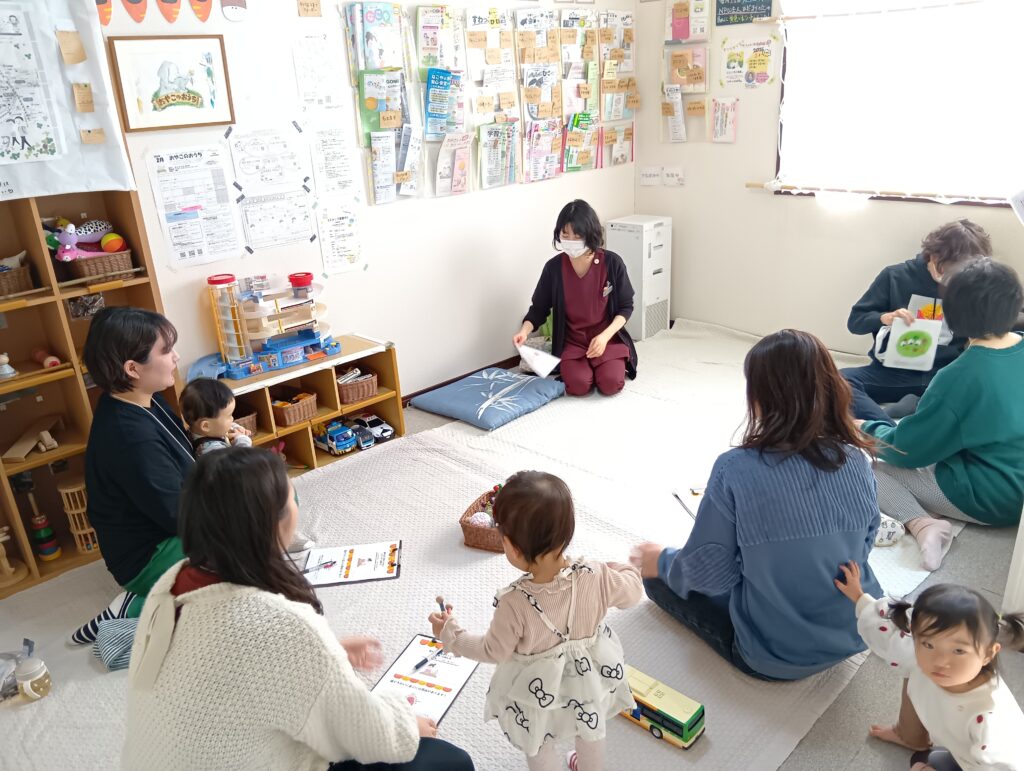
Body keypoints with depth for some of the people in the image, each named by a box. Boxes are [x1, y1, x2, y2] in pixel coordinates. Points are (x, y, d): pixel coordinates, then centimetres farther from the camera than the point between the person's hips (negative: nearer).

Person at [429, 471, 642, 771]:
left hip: (539, 689, -4)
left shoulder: (514, 602, -37)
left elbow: (495, 651, -20)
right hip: (591, 674, 4)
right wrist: (624, 570, 11)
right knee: (591, 729, 35)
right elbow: (632, 593, -11)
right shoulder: (595, 576, -31)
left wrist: (449, 633, -5)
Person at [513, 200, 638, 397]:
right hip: (571, 341, 0)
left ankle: (615, 363, 11)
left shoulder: (612, 262, -10)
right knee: (578, 386, -24)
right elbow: (539, 308, 1)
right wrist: (525, 330, -20)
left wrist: (605, 336, -19)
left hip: (607, 338, 0)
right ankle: (569, 367, 10)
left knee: (611, 384, -23)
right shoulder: (554, 267, -8)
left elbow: (626, 307, -4)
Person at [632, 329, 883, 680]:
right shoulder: (857, 462, -11)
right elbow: (863, 545, 5)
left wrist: (662, 561, 6)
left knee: (659, 575, 13)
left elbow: (707, 575, -16)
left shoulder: (735, 469, -25)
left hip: (772, 656, -6)